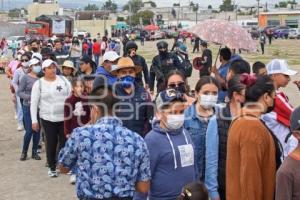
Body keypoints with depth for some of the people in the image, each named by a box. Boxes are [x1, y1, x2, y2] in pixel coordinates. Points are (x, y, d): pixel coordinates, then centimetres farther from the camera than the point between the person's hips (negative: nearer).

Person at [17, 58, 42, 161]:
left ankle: (34, 152, 21)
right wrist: (30, 97, -20)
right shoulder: (26, 77, -5)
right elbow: (19, 92, -6)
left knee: (37, 130, 7)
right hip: (28, 107, -3)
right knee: (29, 130, -4)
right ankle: (24, 152, 15)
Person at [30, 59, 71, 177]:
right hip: (48, 118, -2)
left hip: (65, 117, 2)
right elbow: (34, 103, -2)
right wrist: (34, 120, -5)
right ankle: (52, 167, 21)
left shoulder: (63, 80, 2)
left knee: (65, 142, 8)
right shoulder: (39, 84, -3)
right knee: (51, 143, 6)